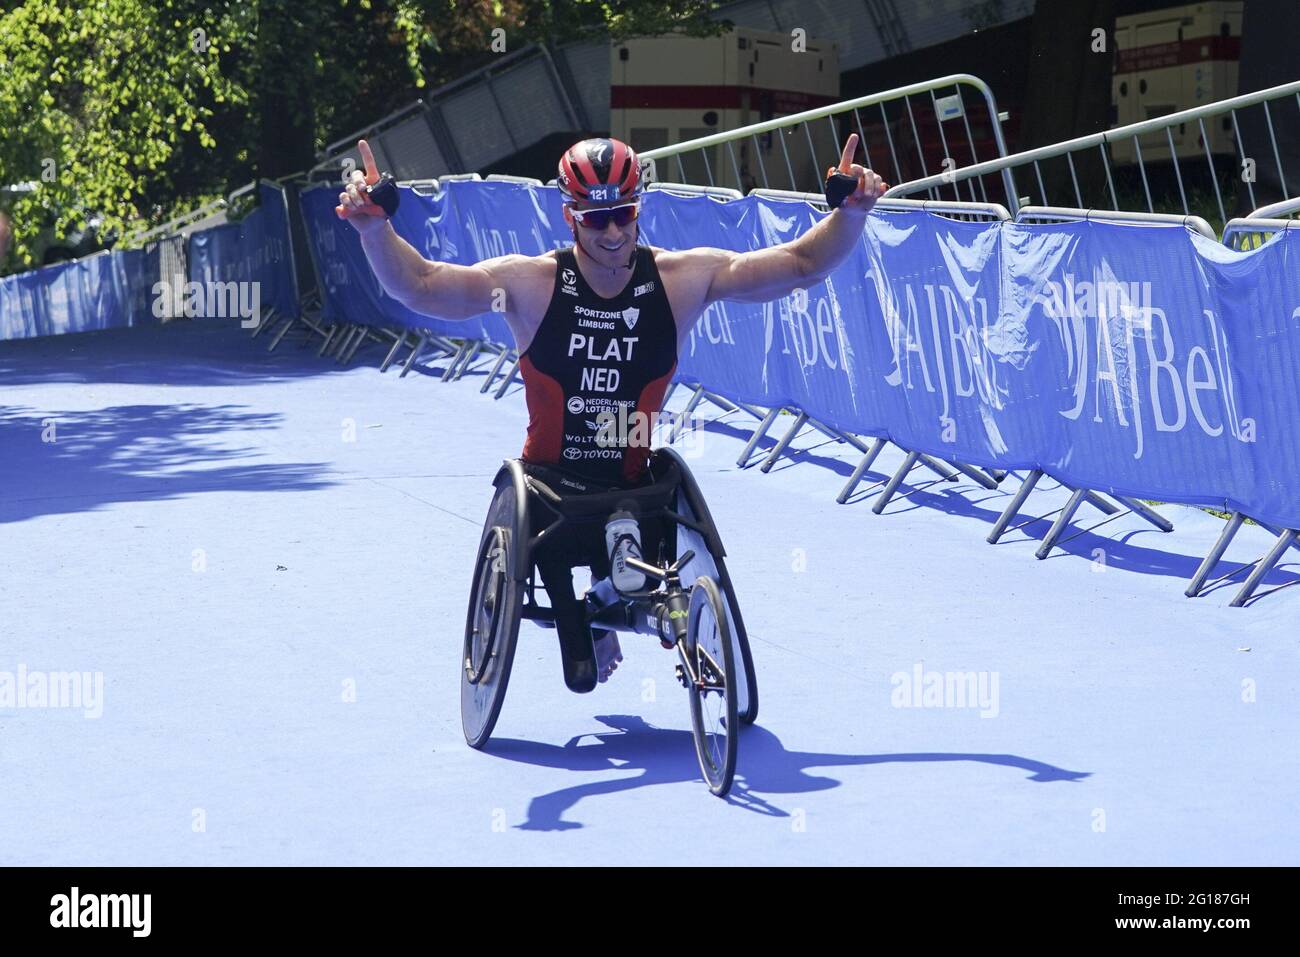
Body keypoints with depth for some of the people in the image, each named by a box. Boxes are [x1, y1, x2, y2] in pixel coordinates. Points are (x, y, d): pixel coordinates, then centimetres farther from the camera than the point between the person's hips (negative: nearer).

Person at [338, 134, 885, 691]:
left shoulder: (684, 279, -6)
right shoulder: (530, 284, -10)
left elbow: (800, 265, -7)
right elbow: (420, 287, -18)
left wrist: (850, 213, -24)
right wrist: (374, 227, -34)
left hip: (633, 487, 2)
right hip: (549, 479, -2)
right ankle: (574, 627, 3)